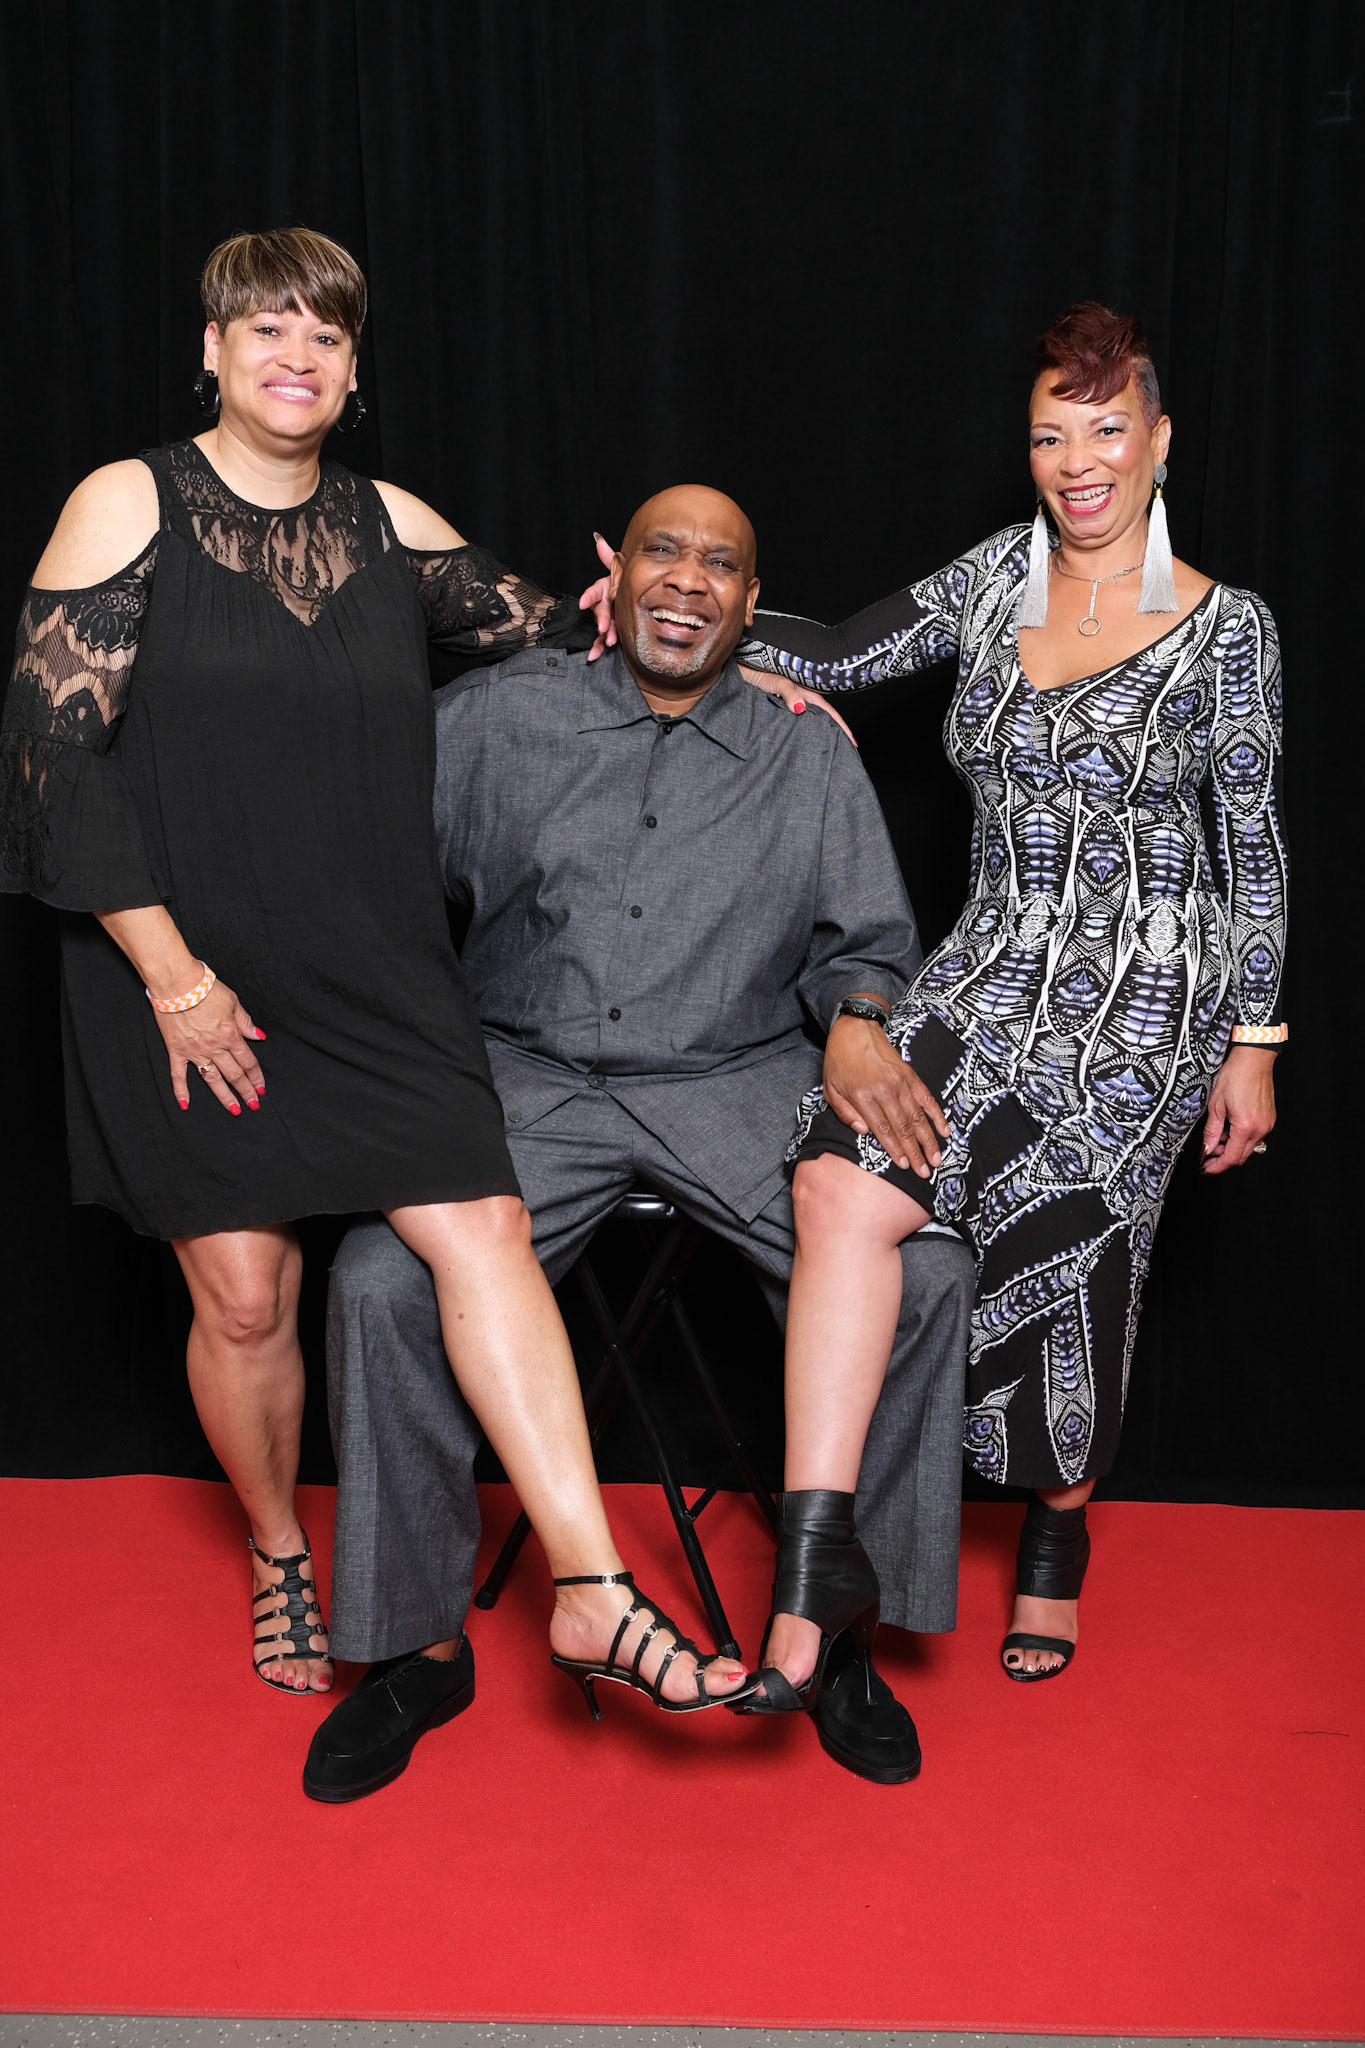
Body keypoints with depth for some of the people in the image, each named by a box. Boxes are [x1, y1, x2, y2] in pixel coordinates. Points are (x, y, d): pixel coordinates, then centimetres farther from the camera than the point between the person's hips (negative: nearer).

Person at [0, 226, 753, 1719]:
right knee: (242, 1296, 4)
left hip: (375, 974, 3)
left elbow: (543, 636, 20)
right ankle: (279, 1562, 31)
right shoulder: (128, 505, -3)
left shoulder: (387, 527, 8)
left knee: (479, 1228, -12)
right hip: (187, 982, -2)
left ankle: (591, 1589, -11)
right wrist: (171, 976, -13)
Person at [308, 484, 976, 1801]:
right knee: (381, 1283, -25)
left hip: (740, 1085, 1)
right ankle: (412, 1642, -4)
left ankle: (834, 1627, -4)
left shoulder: (810, 759, 10)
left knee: (923, 1274, -23)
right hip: (534, 1079, 0)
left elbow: (868, 940, 12)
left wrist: (859, 1016, -11)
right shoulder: (500, 718, 8)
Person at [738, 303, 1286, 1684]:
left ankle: (1058, 1530, 32)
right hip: (995, 963, 3)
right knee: (841, 1183, -19)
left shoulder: (1223, 628, -4)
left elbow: (1255, 848, -1)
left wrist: (1254, 1045, -2)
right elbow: (845, 658, 5)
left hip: (1143, 988, -3)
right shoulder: (1000, 578, 8)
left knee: (1070, 1249, 2)